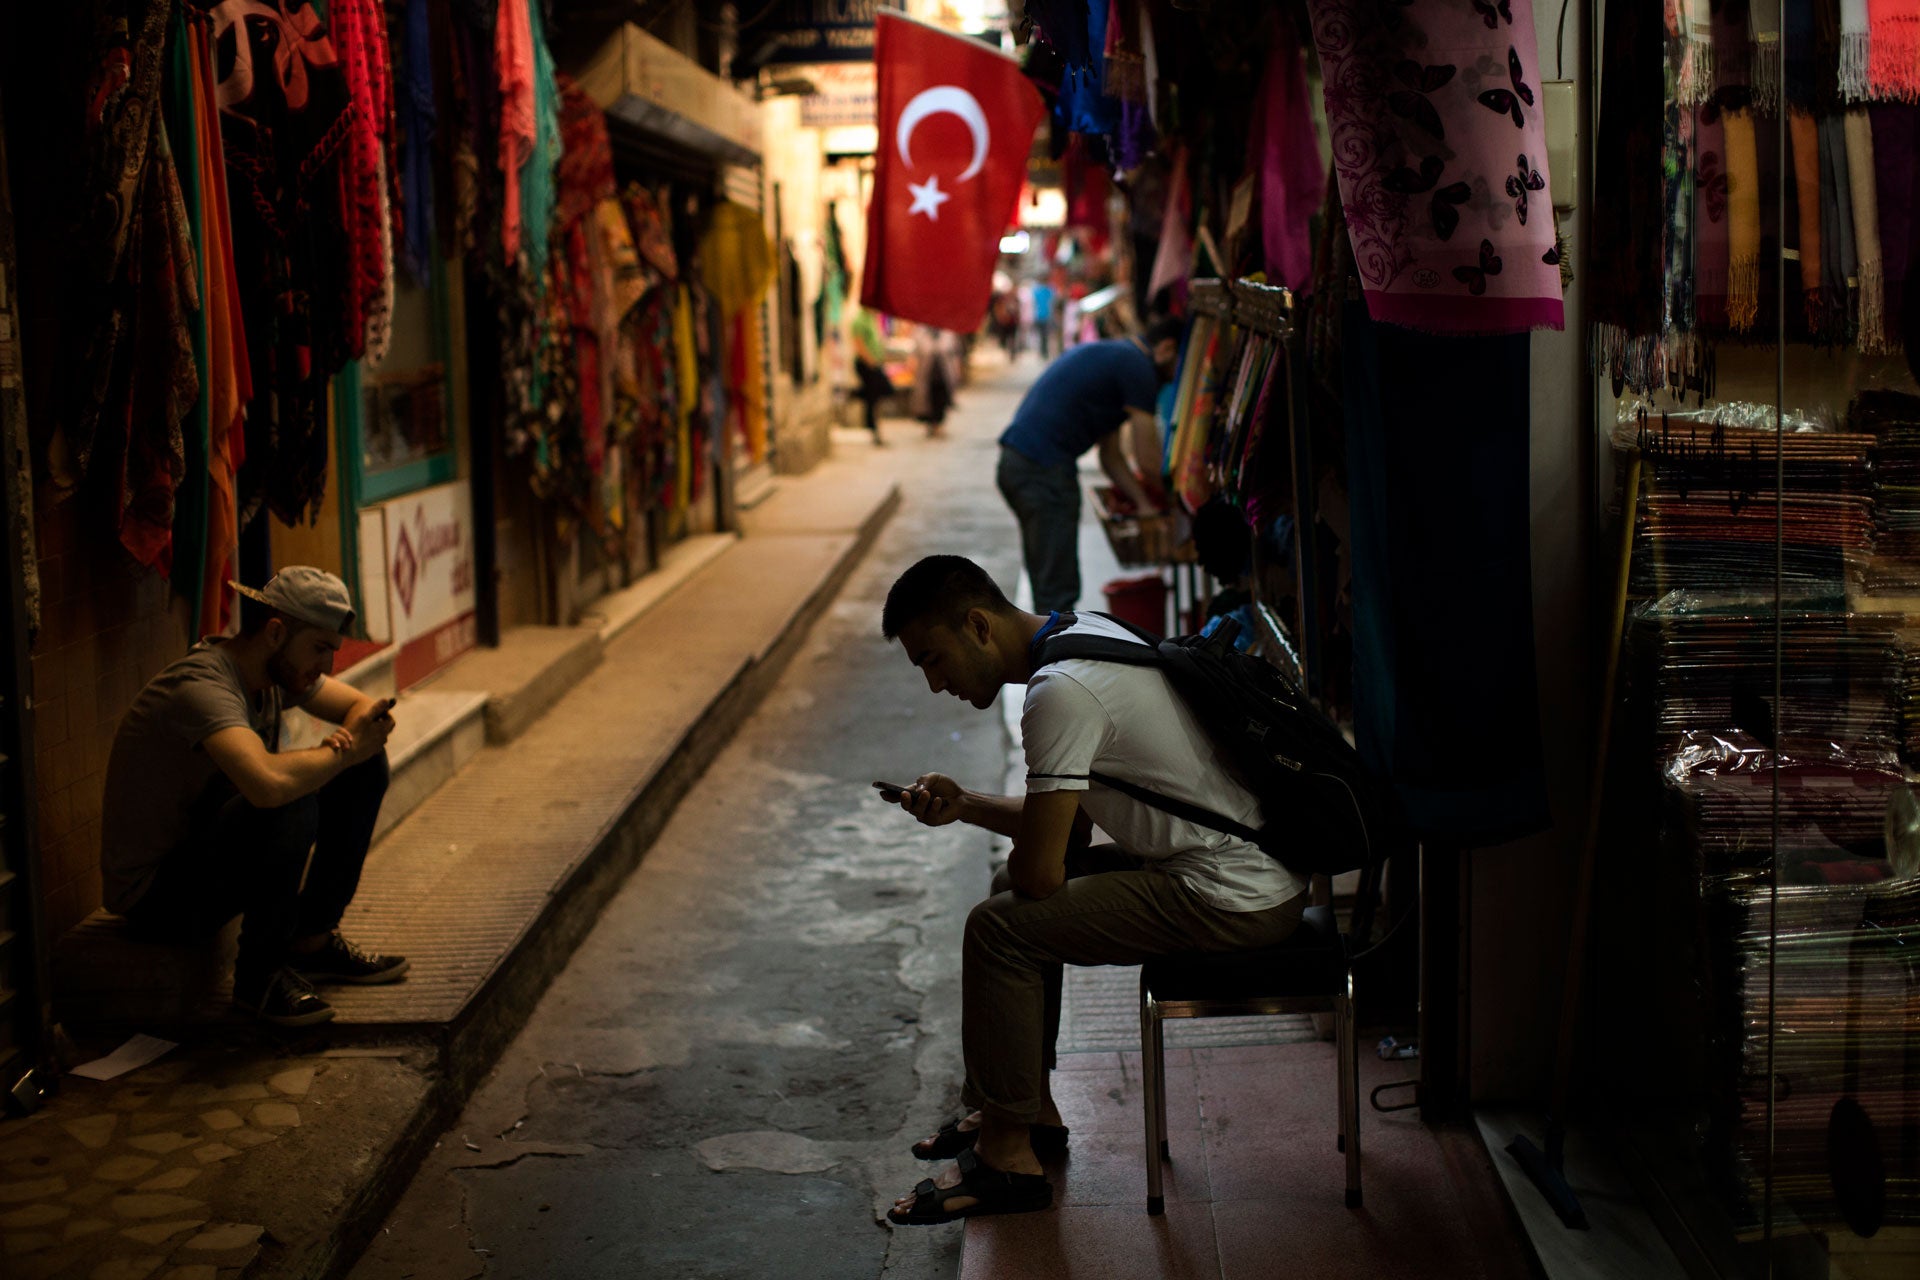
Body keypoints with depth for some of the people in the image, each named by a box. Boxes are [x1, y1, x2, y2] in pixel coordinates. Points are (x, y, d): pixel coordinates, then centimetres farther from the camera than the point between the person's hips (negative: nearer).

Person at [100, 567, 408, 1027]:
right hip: (157, 898, -9)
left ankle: (312, 940, 8)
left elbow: (363, 706, 11)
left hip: (210, 844, 9)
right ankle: (260, 973, -13)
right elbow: (268, 783, -46)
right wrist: (342, 752, -26)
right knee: (290, 803, -34)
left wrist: (352, 740, -14)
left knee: (366, 766, 2)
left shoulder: (278, 672, -2)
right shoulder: (202, 686, -29)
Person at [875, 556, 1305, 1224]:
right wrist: (965, 804, 6)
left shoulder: (1060, 692, -22)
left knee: (999, 928, -10)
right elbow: (1067, 820, 18)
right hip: (1256, 865, 11)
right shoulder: (1087, 633, 10)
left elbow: (1041, 873, -20)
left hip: (1232, 904, -11)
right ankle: (1031, 1109, 28)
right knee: (1015, 889, 19)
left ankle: (1008, 1156, 3)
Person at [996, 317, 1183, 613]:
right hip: (1044, 469, -10)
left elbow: (1111, 455, 27)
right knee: (1059, 589, -7)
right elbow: (1149, 458, -6)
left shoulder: (1107, 354, 24)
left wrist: (1143, 503, 21)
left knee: (1048, 581, 18)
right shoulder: (1136, 366, -7)